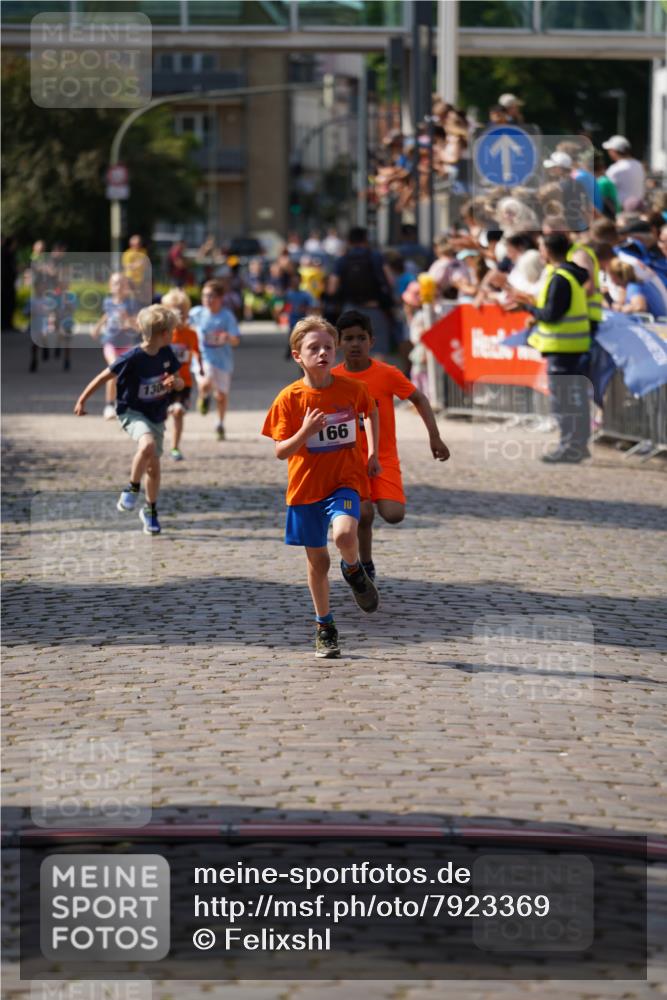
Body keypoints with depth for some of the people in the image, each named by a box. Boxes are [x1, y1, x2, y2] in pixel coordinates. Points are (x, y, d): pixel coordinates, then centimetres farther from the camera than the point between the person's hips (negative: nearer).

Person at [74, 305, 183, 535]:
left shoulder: (166, 354, -5)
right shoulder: (133, 358, -23)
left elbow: (180, 383, 7)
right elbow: (104, 377, -13)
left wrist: (175, 382, -19)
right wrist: (82, 401, -7)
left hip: (156, 415, 6)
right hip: (132, 412, -6)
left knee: (154, 465, 10)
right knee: (147, 445, -34)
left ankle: (150, 510, 29)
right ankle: (132, 489, -13)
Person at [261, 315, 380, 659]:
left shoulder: (351, 389, -4)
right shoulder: (289, 398, -8)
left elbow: (371, 410, 20)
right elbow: (281, 451, -7)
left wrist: (373, 454, 14)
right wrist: (306, 431, -24)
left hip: (345, 480, -1)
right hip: (306, 485, 1)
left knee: (344, 534, -30)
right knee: (317, 560, 9)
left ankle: (353, 570, 5)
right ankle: (324, 627, 27)